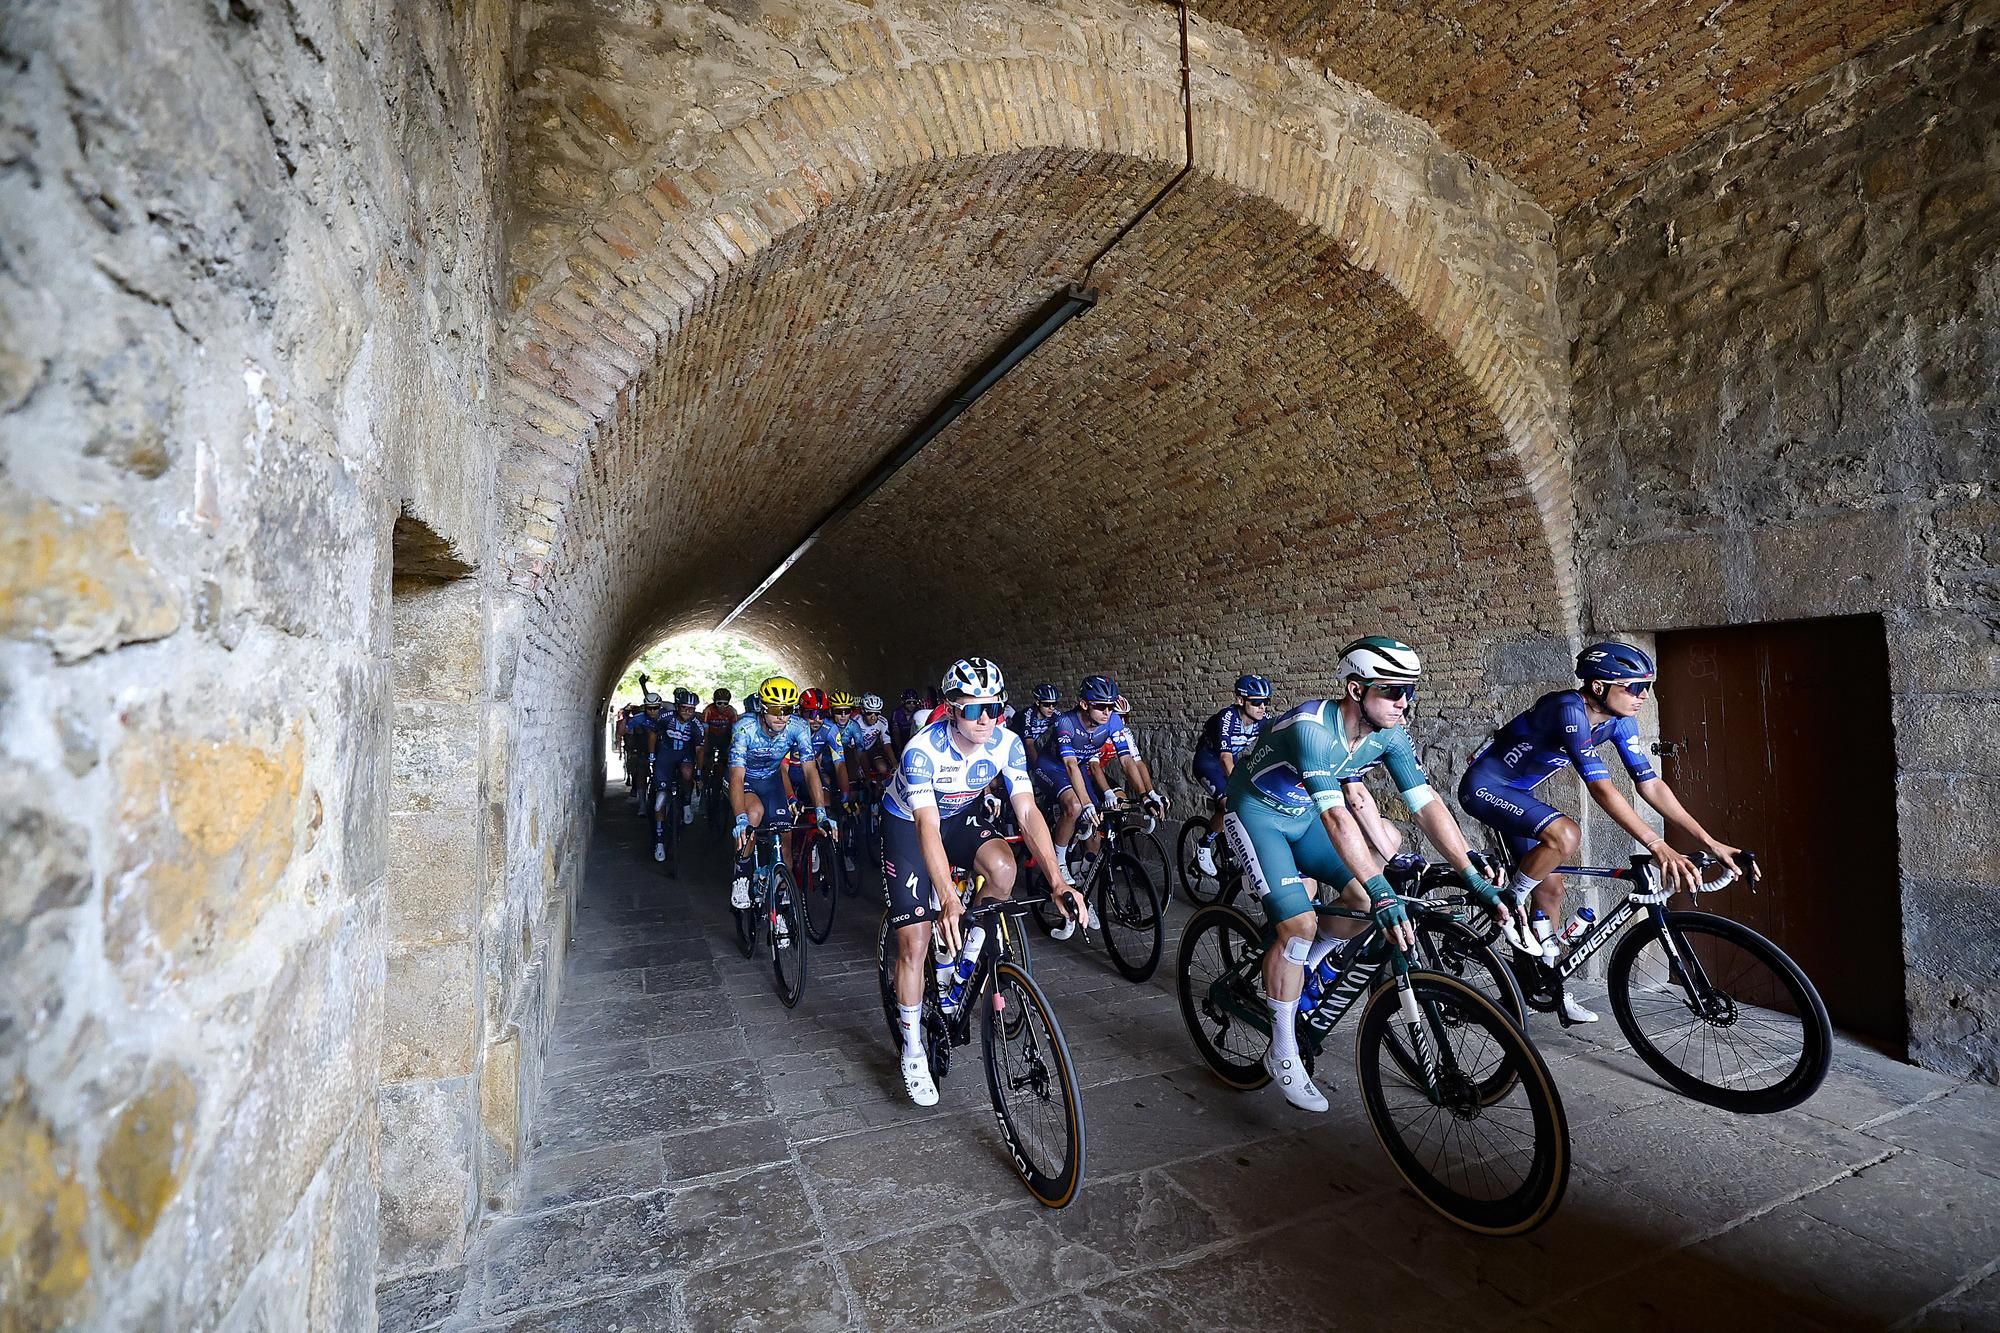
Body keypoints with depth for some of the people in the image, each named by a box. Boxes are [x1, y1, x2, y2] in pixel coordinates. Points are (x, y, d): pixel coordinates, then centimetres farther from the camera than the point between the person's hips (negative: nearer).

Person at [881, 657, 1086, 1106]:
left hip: (961, 816, 3)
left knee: (1002, 867, -29)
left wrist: (1059, 880, -37)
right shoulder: (922, 750, -35)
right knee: (915, 943, -7)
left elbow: (1028, 812, -26)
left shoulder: (1006, 744, -23)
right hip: (907, 824, -3)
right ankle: (913, 1051, 14)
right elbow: (928, 828, -43)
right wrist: (948, 901, -55)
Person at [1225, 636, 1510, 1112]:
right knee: (1299, 924, -15)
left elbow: (1427, 805, -13)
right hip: (1256, 815, -7)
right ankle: (1283, 1053, 2)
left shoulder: (1390, 735, -13)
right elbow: (1336, 818, -42)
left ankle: (1296, 971, 21)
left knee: (1362, 898, -5)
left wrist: (1475, 880, -18)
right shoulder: (1312, 727, -35)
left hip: (1303, 816, 7)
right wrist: (1383, 892, -47)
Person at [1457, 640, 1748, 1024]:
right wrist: (1657, 846, -36)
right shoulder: (1569, 710, -29)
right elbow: (1602, 788, -34)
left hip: (1516, 791, 9)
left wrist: (1709, 842, -5)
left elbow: (1651, 784, -1)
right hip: (1484, 786, -9)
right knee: (1565, 835, -32)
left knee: (1550, 887, 9)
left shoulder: (1619, 720, -4)